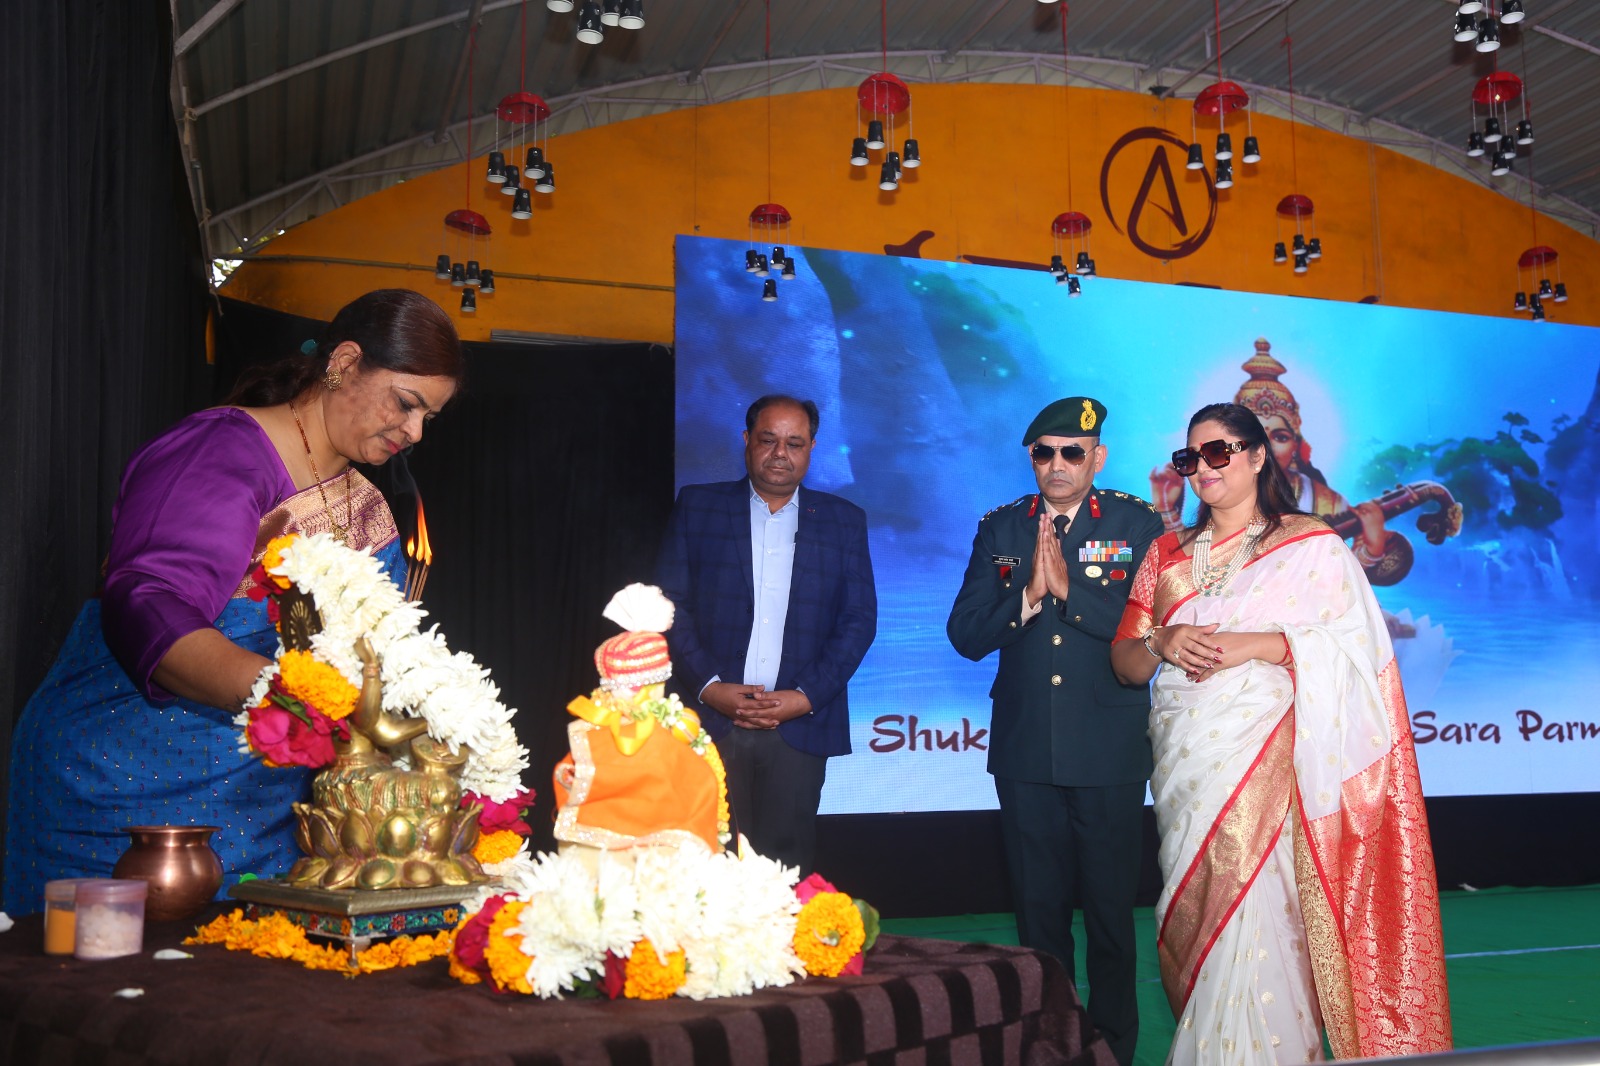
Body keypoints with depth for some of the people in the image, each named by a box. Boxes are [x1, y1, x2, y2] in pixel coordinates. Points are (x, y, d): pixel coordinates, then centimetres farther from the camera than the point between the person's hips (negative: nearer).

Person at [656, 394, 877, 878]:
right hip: (711, 722, 0)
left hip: (799, 726, 1)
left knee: (785, 866, 2)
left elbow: (859, 619, 5)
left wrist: (808, 696, -7)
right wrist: (709, 687, -10)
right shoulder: (697, 507, 7)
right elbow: (670, 605, 2)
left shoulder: (843, 520, 10)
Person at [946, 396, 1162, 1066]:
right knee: (1038, 909, 12)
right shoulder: (999, 529, 6)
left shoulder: (1138, 524, -1)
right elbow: (966, 634, -1)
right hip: (1025, 752, 2)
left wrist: (1068, 588, -18)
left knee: (1110, 909, 8)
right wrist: (1027, 595, -16)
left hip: (1109, 753, -2)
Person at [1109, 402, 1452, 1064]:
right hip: (1184, 761, 4)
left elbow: (1352, 642, -6)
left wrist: (1253, 644, -16)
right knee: (1194, 915, 4)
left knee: (1255, 913, -11)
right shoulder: (1167, 556, 16)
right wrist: (1161, 645, -10)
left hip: (1266, 758, -4)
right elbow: (1123, 662, 12)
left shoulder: (1311, 543, 4)